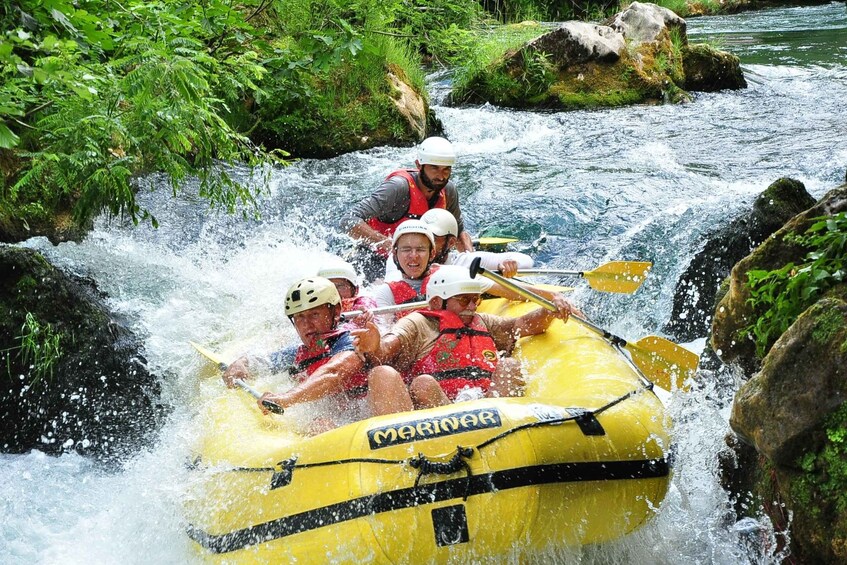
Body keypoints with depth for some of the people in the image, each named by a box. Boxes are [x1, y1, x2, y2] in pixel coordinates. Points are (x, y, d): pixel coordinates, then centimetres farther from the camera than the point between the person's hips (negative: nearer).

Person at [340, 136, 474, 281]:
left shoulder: (448, 191, -5)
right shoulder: (399, 187, -26)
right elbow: (349, 221, -35)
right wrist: (391, 245, -44)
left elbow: (459, 231, 14)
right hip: (377, 261, -8)